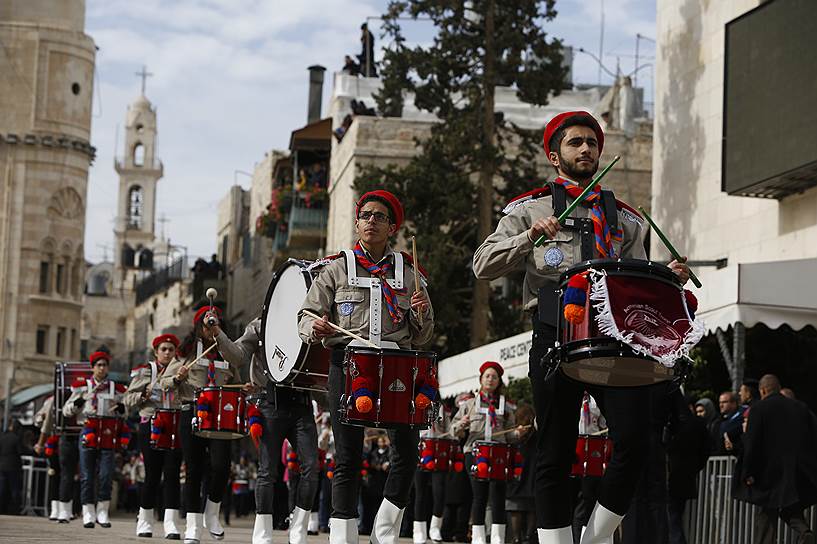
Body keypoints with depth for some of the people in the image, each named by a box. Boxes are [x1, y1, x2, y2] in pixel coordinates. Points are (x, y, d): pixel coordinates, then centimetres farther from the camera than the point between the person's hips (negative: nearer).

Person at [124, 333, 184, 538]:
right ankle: (144, 521, 14)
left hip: (175, 427, 1)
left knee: (172, 474, -6)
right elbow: (128, 399, 7)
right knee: (152, 475, 0)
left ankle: (171, 524, -9)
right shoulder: (145, 371, 8)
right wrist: (145, 393, -11)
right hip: (151, 427, -1)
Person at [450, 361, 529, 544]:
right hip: (475, 452, 0)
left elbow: (509, 434, 16)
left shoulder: (506, 405, 16)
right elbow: (454, 429, 13)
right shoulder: (470, 403, 15)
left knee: (498, 495, -6)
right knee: (479, 496, -2)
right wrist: (462, 424, -8)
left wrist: (518, 433, -5)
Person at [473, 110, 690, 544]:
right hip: (556, 337, -3)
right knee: (556, 453, -2)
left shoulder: (624, 219, 22)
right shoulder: (530, 208, 12)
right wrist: (531, 236, -12)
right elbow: (483, 266, 3)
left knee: (634, 440, -11)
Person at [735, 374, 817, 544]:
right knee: (791, 510, 15)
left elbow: (751, 443, -10)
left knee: (766, 516, 5)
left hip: (770, 473, -4)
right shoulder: (800, 407, 7)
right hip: (798, 476, 4)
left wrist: (748, 473, -6)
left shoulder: (758, 409, -7)